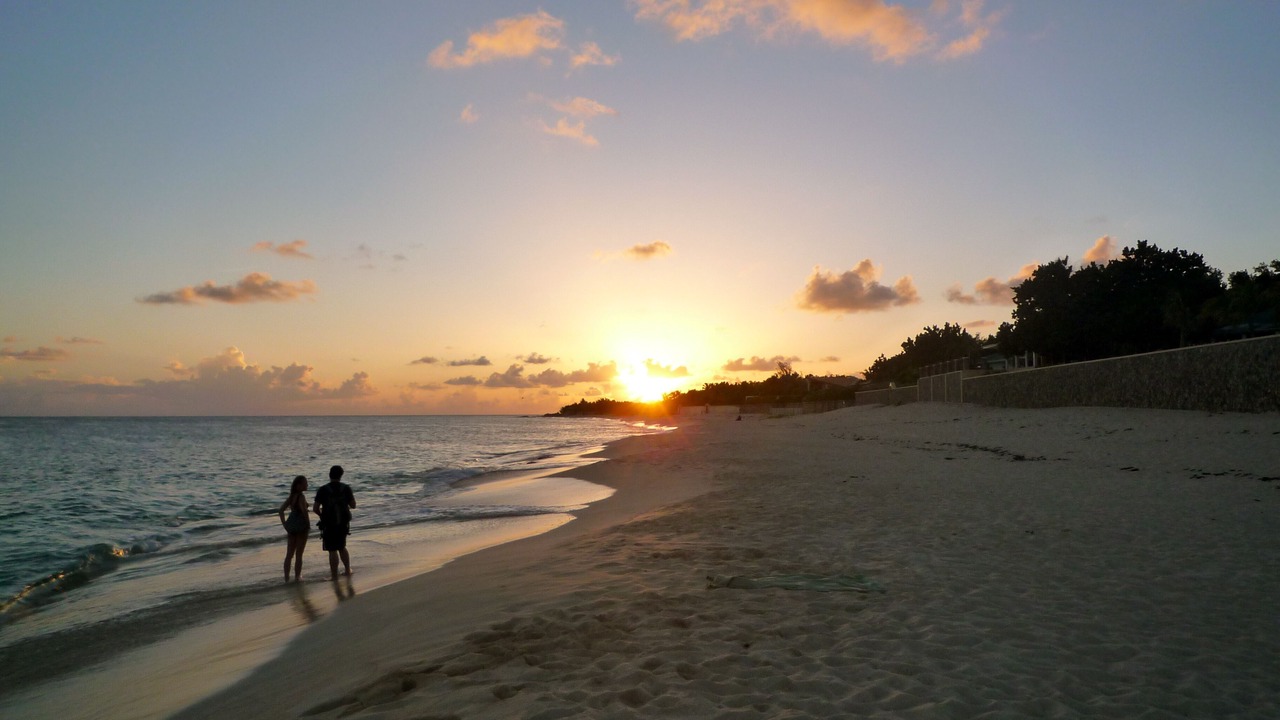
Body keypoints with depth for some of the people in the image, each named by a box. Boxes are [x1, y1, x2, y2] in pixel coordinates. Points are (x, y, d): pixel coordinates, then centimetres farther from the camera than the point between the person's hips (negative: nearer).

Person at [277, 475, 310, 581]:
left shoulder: (292, 496, 9)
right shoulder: (301, 496, -16)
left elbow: (280, 510, 11)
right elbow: (304, 512, -23)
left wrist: (284, 523, 10)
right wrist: (308, 525, -12)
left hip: (291, 526, 8)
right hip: (301, 526, -8)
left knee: (289, 554, 13)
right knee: (298, 554, 1)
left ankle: (286, 578, 17)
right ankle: (297, 577, 6)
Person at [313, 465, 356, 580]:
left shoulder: (323, 490, -11)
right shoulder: (346, 488, -3)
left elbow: (315, 508, -11)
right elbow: (353, 505, 1)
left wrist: (322, 515, 9)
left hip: (329, 524, -3)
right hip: (343, 523, 4)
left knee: (332, 550, 3)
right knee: (342, 547, 21)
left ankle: (334, 575, 6)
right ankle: (347, 569, 25)